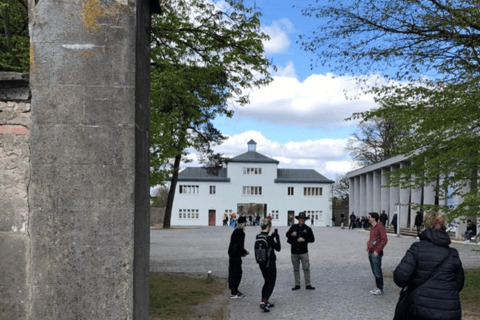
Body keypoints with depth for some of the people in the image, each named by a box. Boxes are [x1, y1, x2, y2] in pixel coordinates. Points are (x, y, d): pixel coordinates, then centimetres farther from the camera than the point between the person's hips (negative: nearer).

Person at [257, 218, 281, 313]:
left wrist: (273, 236, 14)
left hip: (261, 263, 7)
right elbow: (278, 248, -10)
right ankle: (264, 302, -11)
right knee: (271, 284, 1)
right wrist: (277, 236, -5)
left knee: (266, 282, 20)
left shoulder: (258, 237, 1)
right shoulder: (269, 238, -20)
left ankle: (264, 302, 23)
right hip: (270, 263, -7)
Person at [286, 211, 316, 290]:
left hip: (304, 252, -2)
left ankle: (308, 285, 1)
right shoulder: (293, 227, 9)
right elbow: (287, 234, 16)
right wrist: (291, 234, -6)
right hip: (294, 252, 2)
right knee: (296, 269, 7)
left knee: (306, 268, -5)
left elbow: (312, 239, 1)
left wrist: (304, 239, -16)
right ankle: (297, 285, 16)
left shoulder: (308, 229, 4)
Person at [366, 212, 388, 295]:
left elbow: (384, 239, -18)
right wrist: (368, 248, 13)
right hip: (371, 253, 9)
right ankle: (378, 287, 21)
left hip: (376, 253, -9)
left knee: (377, 271, -4)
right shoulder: (372, 227, 15)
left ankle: (380, 289, 3)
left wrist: (377, 251, -18)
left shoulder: (380, 227, -13)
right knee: (374, 271, 13)